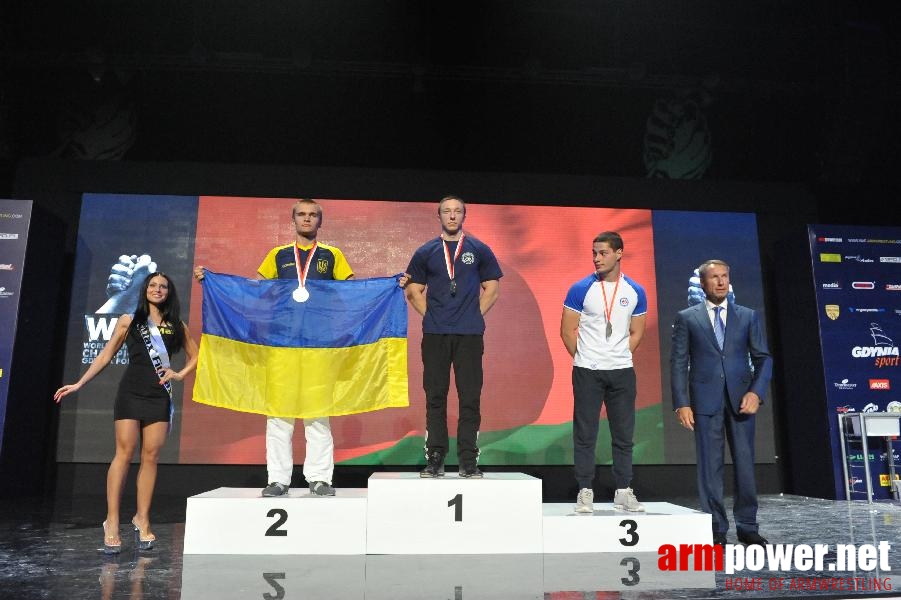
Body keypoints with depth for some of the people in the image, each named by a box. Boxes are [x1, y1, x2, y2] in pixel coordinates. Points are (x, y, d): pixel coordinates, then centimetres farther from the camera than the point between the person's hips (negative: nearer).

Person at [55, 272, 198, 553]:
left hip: (159, 397, 1)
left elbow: (195, 356, 17)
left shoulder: (177, 326, 11)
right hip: (130, 394, -1)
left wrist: (180, 374, 1)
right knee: (124, 453, -7)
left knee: (150, 456, 0)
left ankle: (142, 519, 7)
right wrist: (79, 383, 6)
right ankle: (112, 521, -2)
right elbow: (106, 355, 10)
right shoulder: (128, 321, 8)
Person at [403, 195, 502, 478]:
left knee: (470, 397, -1)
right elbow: (413, 290, 13)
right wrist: (431, 316, 2)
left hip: (470, 335, -1)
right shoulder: (426, 252, 10)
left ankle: (468, 461, 7)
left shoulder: (479, 250, 9)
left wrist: (475, 315, 2)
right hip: (435, 335, 1)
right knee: (435, 396, 4)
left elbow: (492, 288, 13)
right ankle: (435, 458, 12)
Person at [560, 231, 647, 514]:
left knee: (623, 434, 9)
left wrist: (619, 357, 4)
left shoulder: (635, 292, 4)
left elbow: (637, 333, 12)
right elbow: (568, 330, -2)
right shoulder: (581, 289, -4)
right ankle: (585, 491, 12)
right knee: (585, 434, 2)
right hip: (587, 372, -2)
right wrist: (584, 360, 1)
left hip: (622, 372, 3)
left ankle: (624, 491, 20)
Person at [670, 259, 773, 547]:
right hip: (705, 401, -1)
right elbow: (678, 363, 2)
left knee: (745, 463, 5)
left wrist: (756, 392, -8)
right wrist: (681, 403, -6)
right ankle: (716, 529, 11)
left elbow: (763, 358, 8)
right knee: (710, 466, 2)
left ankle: (747, 526, 18)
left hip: (741, 399, 2)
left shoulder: (748, 316, 10)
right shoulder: (687, 318, 5)